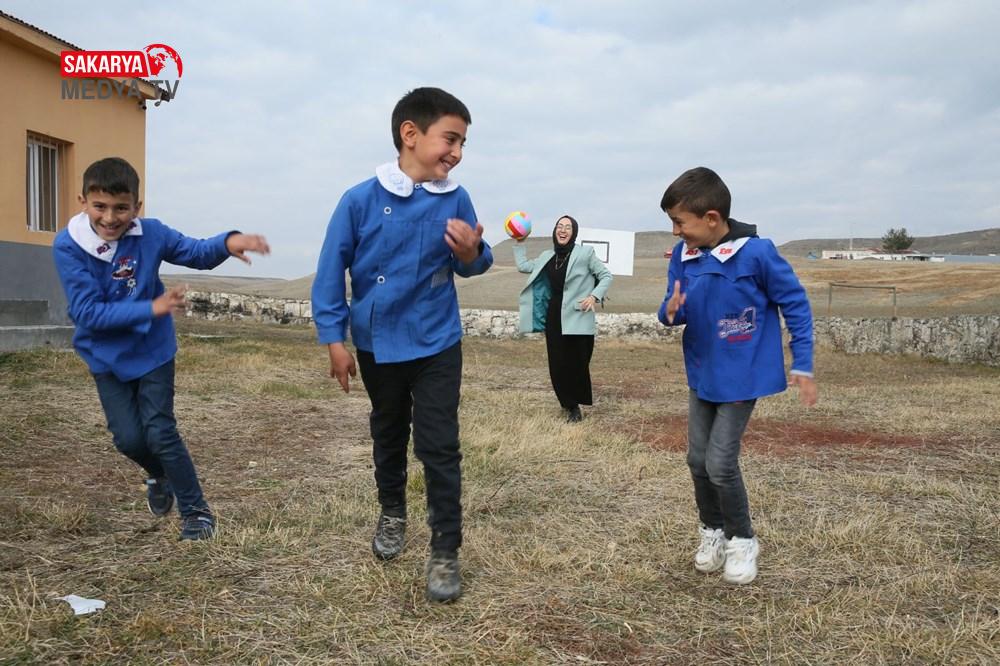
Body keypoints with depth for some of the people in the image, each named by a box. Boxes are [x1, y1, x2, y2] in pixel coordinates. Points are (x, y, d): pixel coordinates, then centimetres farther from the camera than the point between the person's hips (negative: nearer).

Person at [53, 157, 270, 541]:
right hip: (108, 358, 1)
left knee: (160, 431, -3)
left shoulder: (149, 233, -15)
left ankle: (196, 511, 12)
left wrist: (228, 242, -25)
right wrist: (151, 309, -29)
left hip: (153, 351, -1)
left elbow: (197, 253, -3)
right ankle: (158, 475, 38)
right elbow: (87, 312, -24)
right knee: (129, 438, 3)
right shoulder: (68, 246, -20)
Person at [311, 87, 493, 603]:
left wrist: (471, 251, -22)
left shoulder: (455, 200, -10)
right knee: (388, 437, 21)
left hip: (436, 346, 0)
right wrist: (334, 339, -8)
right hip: (377, 346, 1)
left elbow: (470, 267, 2)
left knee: (439, 448, -2)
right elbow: (332, 270, -8)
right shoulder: (361, 200, -15)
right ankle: (392, 513, 45)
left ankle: (445, 551, 10)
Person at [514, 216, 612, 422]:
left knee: (578, 365, -1)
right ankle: (569, 405, 19)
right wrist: (519, 243, 17)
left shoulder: (585, 253, -3)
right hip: (554, 317, 5)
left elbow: (606, 275, 0)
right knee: (557, 365, 4)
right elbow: (523, 266, 23)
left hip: (578, 319, -5)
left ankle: (574, 406, 15)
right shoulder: (547, 256, 12)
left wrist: (594, 296, -12)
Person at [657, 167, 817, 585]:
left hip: (742, 376, -5)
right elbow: (675, 311, 3)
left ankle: (742, 540, 18)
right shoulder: (683, 255, -5)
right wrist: (671, 311, -23)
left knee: (720, 464, -7)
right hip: (702, 374, 6)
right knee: (698, 460, 11)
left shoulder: (756, 252, -21)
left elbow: (795, 304, -11)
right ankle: (712, 530, 34)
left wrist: (802, 366, -10)